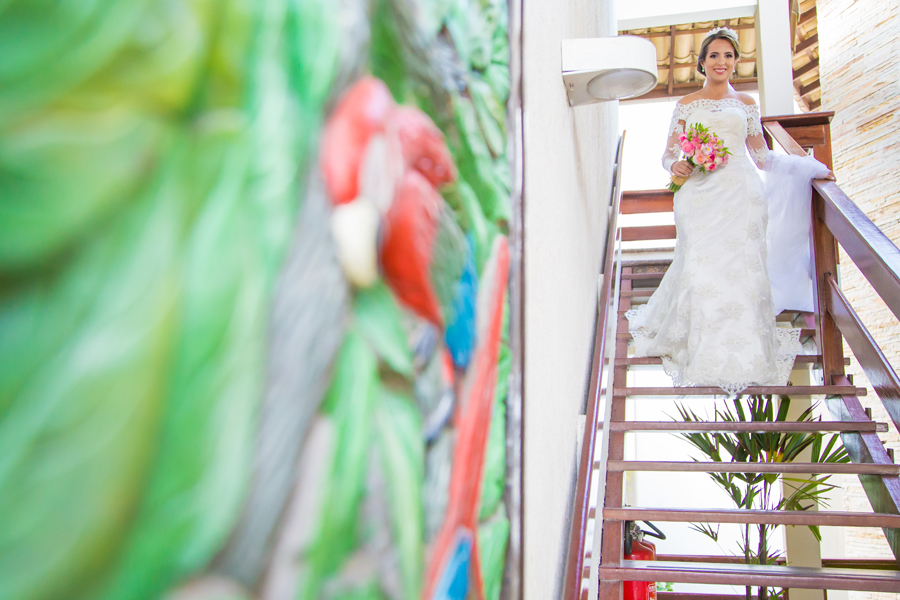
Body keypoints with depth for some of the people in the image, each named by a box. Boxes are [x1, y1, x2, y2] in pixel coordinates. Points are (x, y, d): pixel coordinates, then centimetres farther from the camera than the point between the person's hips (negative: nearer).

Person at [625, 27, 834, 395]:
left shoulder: (746, 103, 15)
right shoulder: (686, 105, 13)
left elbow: (762, 157, 17)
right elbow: (669, 153, 12)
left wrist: (811, 168, 15)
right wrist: (676, 165, -11)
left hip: (740, 193, 1)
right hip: (700, 195, 0)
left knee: (739, 266, -7)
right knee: (700, 269, -8)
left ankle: (742, 354, 4)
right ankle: (706, 355, 7)